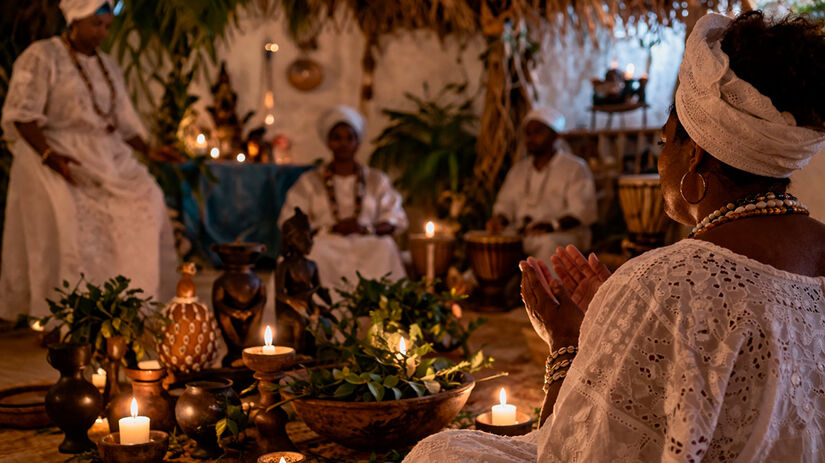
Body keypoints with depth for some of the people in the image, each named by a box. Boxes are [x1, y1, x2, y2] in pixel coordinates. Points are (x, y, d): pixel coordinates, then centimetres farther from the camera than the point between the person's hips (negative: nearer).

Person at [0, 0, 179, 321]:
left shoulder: (107, 66, 18)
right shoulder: (41, 57, -3)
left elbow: (124, 121, 21)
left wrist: (148, 151, 6)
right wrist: (48, 154, -23)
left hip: (106, 156, 6)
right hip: (58, 155, -6)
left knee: (146, 200, -9)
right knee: (65, 213, -24)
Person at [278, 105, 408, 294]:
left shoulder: (377, 180, 19)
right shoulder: (310, 181, 15)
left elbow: (396, 219, 10)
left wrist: (366, 229, -11)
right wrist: (332, 229, -10)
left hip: (368, 245, 1)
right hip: (327, 243, -1)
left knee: (385, 247, -33)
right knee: (315, 250, -35)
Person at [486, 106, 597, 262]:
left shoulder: (575, 167, 2)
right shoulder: (519, 169, 20)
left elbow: (583, 210, -8)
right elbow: (506, 202, 20)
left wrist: (552, 225, -26)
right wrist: (500, 219, -5)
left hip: (564, 232, -5)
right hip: (519, 232, 5)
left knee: (548, 242, -40)